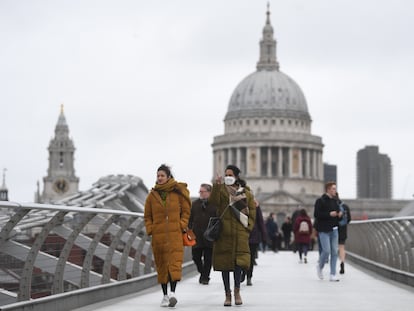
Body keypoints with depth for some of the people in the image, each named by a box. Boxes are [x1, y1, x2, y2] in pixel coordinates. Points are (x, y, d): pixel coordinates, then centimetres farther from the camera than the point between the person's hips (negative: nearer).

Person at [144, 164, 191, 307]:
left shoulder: (178, 192, 4)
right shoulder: (152, 195, 9)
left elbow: (186, 211, 9)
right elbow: (147, 216, 15)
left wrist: (181, 226, -3)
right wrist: (150, 230, 2)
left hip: (175, 233, -2)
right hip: (158, 235, 2)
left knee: (174, 261, -15)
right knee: (161, 264, 4)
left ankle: (172, 292, -24)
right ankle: (165, 295, 12)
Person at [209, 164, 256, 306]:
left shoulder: (246, 192, 11)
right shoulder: (221, 189, 6)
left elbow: (252, 210, 13)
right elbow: (213, 201, -13)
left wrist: (248, 226, 2)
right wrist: (217, 186, -26)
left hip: (240, 232, 0)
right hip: (223, 231, 0)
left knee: (240, 260, -11)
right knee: (224, 262, 2)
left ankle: (237, 290, 6)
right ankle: (228, 294, 10)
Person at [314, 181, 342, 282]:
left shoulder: (334, 201, 13)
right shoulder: (320, 201, -7)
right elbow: (316, 214, -15)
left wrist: (339, 214, 0)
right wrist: (329, 214, -20)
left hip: (334, 230, 6)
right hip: (324, 230, -6)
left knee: (334, 252, 2)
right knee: (326, 251, -10)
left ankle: (333, 275, 6)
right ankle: (320, 266, 19)